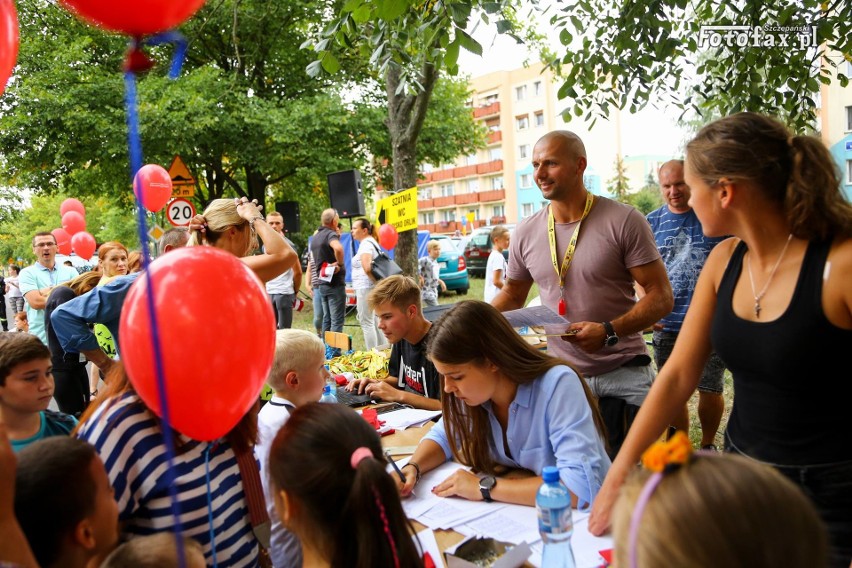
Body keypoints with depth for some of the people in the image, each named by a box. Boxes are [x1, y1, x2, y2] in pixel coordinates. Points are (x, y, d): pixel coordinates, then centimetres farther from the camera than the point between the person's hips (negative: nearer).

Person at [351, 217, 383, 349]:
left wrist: (376, 282, -18)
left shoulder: (365, 244, -15)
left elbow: (367, 268, -29)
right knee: (373, 321, 16)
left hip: (365, 288, -10)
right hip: (369, 287, 10)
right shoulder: (371, 242, 17)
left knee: (366, 322, -5)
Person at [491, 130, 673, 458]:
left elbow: (661, 296, -11)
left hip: (623, 376, -3)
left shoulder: (624, 221, -11)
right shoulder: (526, 233, 2)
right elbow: (512, 295, 15)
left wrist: (609, 332, -25)